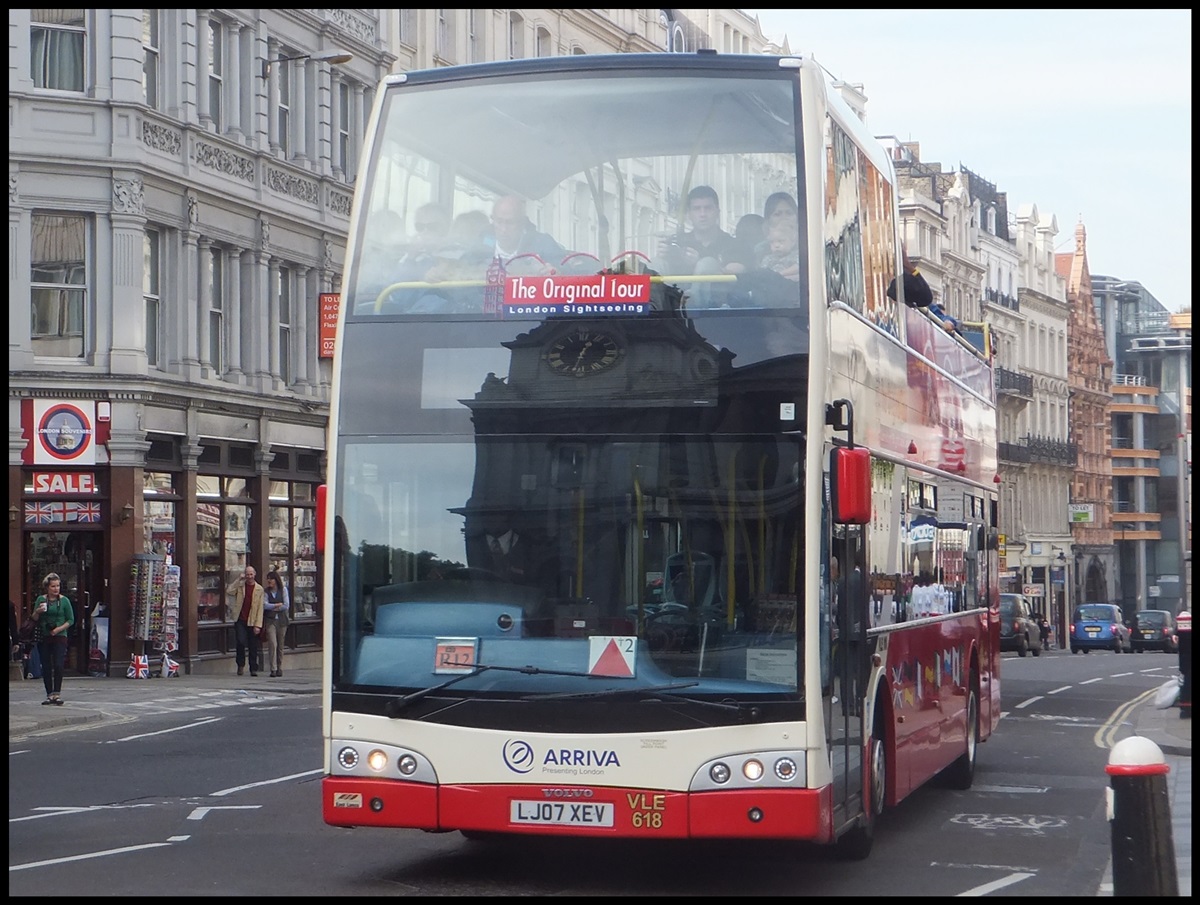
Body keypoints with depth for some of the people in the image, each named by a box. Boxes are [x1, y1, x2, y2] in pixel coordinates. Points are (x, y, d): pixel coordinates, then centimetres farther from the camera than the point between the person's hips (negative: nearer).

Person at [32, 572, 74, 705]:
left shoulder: (64, 601, 2)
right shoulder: (41, 599, 7)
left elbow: (71, 620, 3)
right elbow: (34, 619, 10)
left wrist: (59, 629, -11)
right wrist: (37, 612, -11)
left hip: (60, 637, -2)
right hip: (44, 638, 2)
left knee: (58, 665, -13)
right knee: (46, 667, 2)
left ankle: (57, 693, -8)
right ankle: (50, 694, 9)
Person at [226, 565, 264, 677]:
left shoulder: (259, 589, 3)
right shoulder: (239, 586, 6)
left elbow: (260, 608, 0)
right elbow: (229, 592, -13)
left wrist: (258, 625, -6)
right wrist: (238, 579, -11)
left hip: (252, 622, 0)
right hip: (240, 620, 0)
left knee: (253, 647, 3)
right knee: (241, 642, -13)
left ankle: (254, 669, 12)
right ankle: (241, 665, 5)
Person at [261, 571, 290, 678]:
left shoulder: (283, 590, 5)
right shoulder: (266, 591, 6)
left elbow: (286, 605, -3)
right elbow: (265, 605, -7)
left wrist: (272, 607, -5)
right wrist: (278, 605, -8)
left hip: (281, 620, 1)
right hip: (270, 620, -1)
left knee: (280, 645, 5)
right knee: (272, 644, -13)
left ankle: (279, 668, 14)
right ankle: (273, 669, -14)